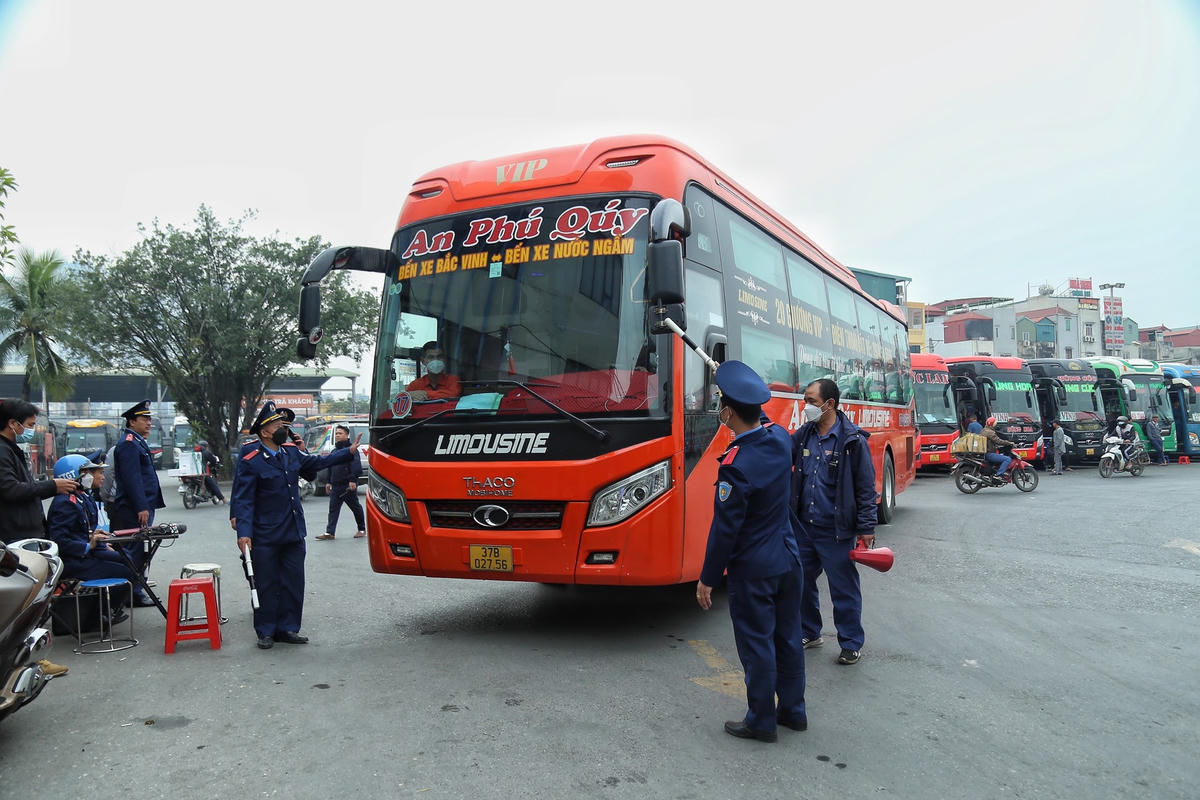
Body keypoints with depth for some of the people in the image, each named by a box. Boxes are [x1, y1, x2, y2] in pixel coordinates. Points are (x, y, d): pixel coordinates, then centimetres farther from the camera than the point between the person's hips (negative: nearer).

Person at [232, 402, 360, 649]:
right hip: (265, 536, -6)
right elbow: (244, 499, -14)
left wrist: (349, 452, 21)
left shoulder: (292, 451, 7)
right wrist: (243, 533, -22)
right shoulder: (251, 461, -12)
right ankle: (266, 632, 17)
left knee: (294, 582, 10)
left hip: (294, 533, 6)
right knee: (267, 585, 4)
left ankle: (288, 629, 21)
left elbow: (317, 462, 23)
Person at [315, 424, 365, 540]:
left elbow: (356, 467, -17)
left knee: (355, 507, 4)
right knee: (333, 509, 1)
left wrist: (353, 480, -24)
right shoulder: (334, 451, 18)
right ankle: (329, 533, -1)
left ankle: (362, 529, 16)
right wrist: (329, 482, 21)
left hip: (348, 486, -7)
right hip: (335, 486, 7)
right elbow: (330, 468, 25)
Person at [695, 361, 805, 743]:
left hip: (753, 570, -8)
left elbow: (725, 529, -20)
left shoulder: (735, 466, -25)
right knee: (788, 637, 19)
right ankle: (793, 710, 32)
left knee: (757, 645, 6)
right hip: (788, 560, 8)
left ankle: (762, 722, 19)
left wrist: (707, 578, -10)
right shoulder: (780, 438, -4)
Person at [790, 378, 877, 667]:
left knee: (844, 589, 5)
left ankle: (851, 644, 20)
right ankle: (809, 633, 34)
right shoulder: (803, 435, 6)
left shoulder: (853, 440, -11)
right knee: (801, 583, 15)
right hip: (803, 528, 6)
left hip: (836, 532, -6)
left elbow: (866, 488, -8)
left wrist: (866, 528, -8)